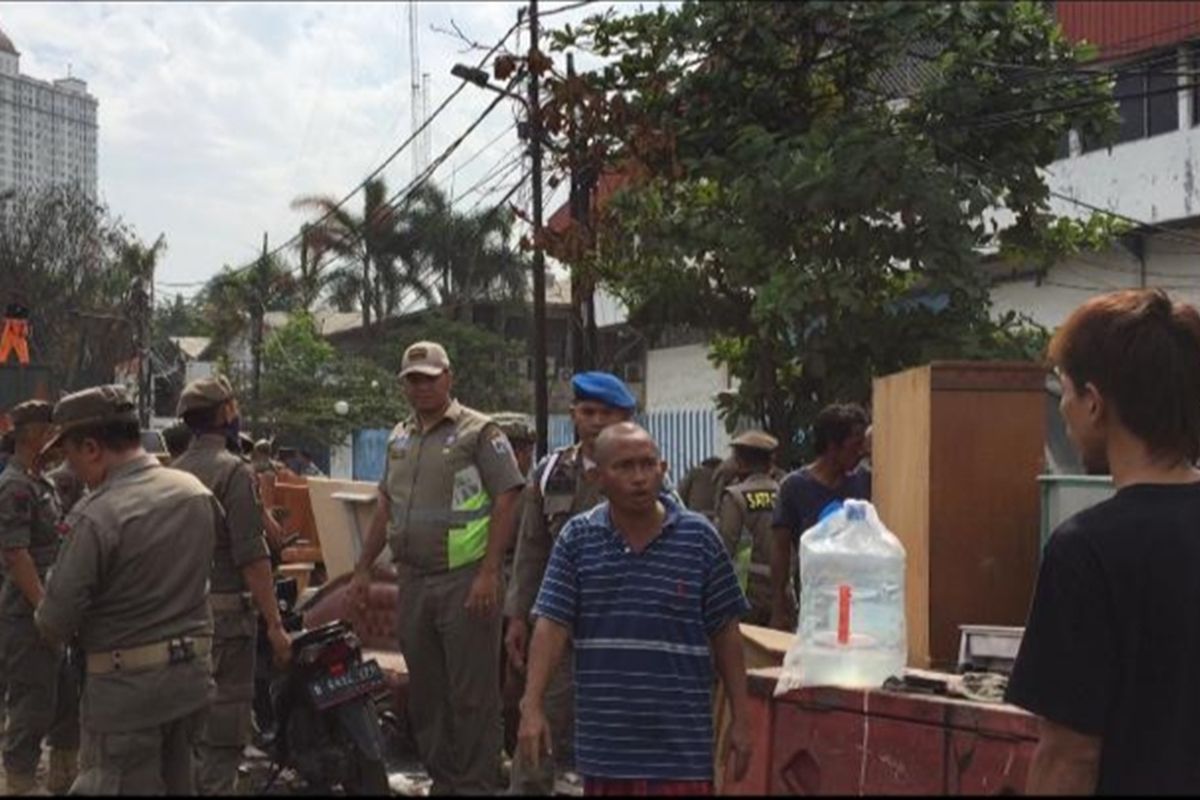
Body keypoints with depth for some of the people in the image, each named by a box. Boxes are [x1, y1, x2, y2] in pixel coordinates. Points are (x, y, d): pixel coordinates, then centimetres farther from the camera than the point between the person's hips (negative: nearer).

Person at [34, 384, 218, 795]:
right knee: (176, 783, 18)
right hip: (193, 673, 7)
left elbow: (55, 623, -17)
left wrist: (45, 615, 4)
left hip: (126, 687, -7)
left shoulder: (96, 516, -20)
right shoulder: (196, 491, 1)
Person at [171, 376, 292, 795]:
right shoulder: (233, 471, -12)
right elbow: (252, 557, -17)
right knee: (224, 728, -4)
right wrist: (275, 624, -15)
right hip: (224, 612, -8)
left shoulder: (172, 472, 12)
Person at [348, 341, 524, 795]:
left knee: (472, 695, -3)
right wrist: (363, 569, 19)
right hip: (413, 582, 7)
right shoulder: (400, 437, 16)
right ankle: (442, 780, 25)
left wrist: (489, 573, -17)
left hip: (465, 582, -7)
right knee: (425, 693, 13)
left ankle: (474, 785, 4)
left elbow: (506, 500, -11)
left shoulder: (478, 432, -5)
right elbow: (385, 505, 23)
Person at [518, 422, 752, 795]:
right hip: (604, 736, 2)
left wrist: (740, 720, 2)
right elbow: (551, 625, -3)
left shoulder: (699, 538, -2)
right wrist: (533, 706, -12)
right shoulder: (577, 539, 1)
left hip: (680, 739, -2)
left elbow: (725, 634, 2)